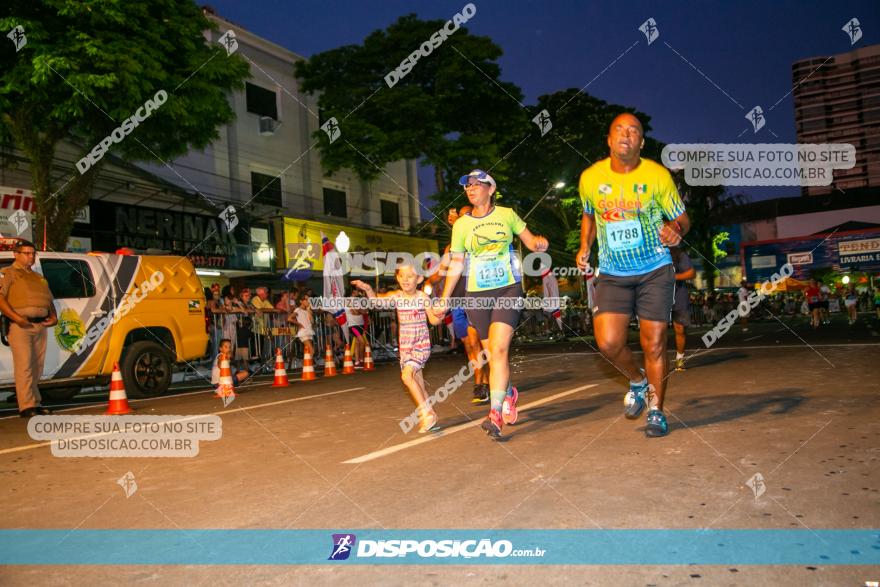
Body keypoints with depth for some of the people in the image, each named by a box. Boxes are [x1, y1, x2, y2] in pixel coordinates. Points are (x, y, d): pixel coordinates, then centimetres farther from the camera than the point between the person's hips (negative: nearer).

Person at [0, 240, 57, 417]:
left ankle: (35, 403, 15)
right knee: (24, 366, -10)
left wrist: (54, 317, 8)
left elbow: (49, 300, 27)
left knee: (37, 367, 8)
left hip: (40, 325, 7)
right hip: (20, 326, -6)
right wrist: (16, 318, -20)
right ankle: (26, 406, -10)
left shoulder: (39, 277, 25)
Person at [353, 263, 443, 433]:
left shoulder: (423, 297, -10)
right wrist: (368, 289, -21)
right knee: (417, 382, 9)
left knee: (407, 375, -22)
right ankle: (429, 416, 24)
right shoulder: (396, 296, -1)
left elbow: (434, 320, -6)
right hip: (405, 346, 5)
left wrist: (439, 315, -28)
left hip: (422, 344, -5)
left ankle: (426, 413, -15)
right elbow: (375, 300, -3)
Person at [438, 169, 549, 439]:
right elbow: (456, 264, 8)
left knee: (499, 349, -17)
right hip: (477, 294, 2)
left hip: (508, 289, -2)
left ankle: (495, 413, -18)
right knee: (493, 353, 8)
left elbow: (530, 241, 9)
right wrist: (445, 297, 4)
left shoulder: (507, 214, 2)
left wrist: (539, 243, -15)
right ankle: (508, 394, 35)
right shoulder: (461, 225, 4)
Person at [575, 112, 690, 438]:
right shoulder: (591, 177, -3)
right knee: (608, 342, -11)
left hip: (655, 271, -1)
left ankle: (656, 411, 21)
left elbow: (681, 218, 1)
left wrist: (676, 232, -22)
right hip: (612, 273, 2)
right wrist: (585, 247, 3)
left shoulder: (657, 175, -8)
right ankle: (637, 381, 22)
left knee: (653, 343, 1)